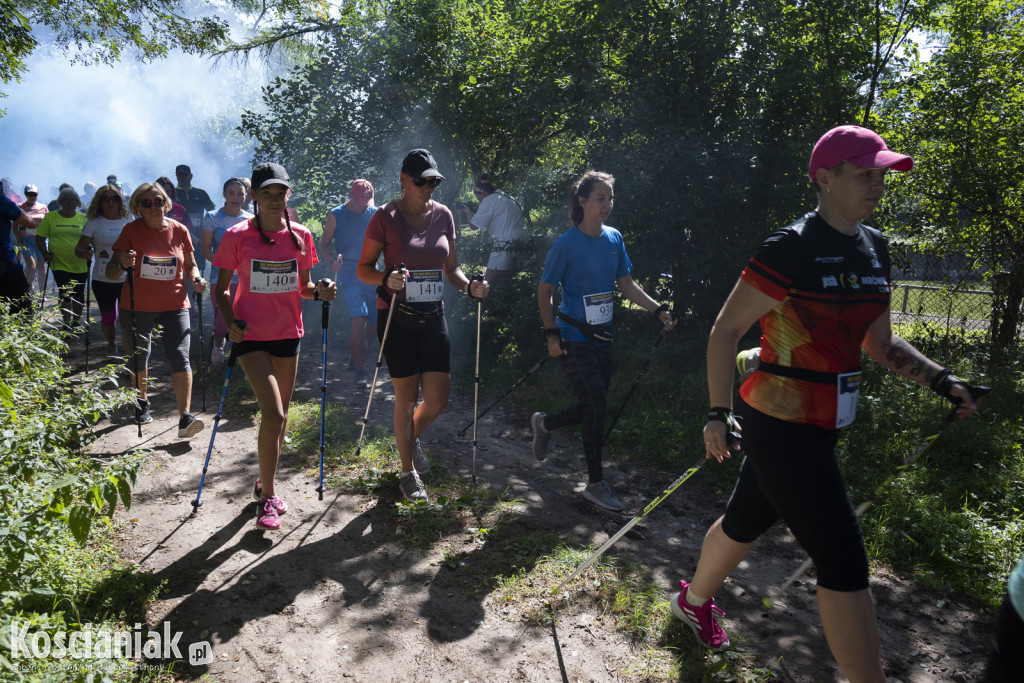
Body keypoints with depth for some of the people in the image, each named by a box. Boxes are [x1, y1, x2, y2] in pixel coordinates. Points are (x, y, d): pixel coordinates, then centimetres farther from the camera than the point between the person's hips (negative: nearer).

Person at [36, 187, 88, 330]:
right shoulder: (50, 217, 3)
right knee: (64, 293, -10)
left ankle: (76, 322, 23)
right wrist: (45, 253, -6)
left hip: (80, 265, 2)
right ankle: (66, 324, 0)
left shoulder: (83, 218, 5)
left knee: (78, 294, 9)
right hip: (59, 264, -1)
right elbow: (40, 237, 6)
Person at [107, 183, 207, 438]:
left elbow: (190, 265, 15)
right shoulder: (131, 230, -2)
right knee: (138, 356, 13)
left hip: (174, 305, 0)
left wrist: (196, 278, -6)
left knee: (179, 355, -14)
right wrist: (122, 264, -26)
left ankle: (185, 417, -16)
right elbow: (110, 272, -3)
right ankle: (142, 403, 39)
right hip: (137, 306, 1)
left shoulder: (179, 230, 2)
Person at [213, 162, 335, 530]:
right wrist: (230, 321, -15)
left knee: (279, 415, 13)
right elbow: (222, 288, 1)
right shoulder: (238, 236, -7)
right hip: (251, 335, -4)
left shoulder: (300, 236, 3)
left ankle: (266, 483, 33)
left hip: (288, 333, 4)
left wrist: (320, 292, -9)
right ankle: (267, 496, 4)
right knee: (273, 414, -13)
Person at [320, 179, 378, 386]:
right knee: (358, 321, -16)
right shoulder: (336, 215, 2)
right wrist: (333, 259, -16)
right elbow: (324, 244, 4)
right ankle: (359, 371, -6)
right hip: (350, 274, -4)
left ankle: (358, 355, 34)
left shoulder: (376, 214, 9)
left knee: (375, 322, 7)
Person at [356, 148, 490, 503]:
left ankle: (411, 438, 37)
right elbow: (363, 268, -5)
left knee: (438, 399, 3)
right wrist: (387, 279, -26)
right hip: (397, 318, -4)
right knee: (407, 397, 3)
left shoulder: (443, 215, 5)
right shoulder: (385, 217, -7)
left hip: (433, 317, 4)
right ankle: (408, 472, 23)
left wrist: (470, 286, -7)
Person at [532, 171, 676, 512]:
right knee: (596, 404, -7)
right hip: (573, 338, -6)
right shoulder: (566, 244, -12)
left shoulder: (614, 238, 5)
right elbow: (544, 292, -7)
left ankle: (544, 424, 40)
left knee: (592, 407, 10)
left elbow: (626, 284, 11)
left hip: (602, 336, 7)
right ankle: (596, 483, 9)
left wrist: (658, 309, 0)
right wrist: (552, 335, -13)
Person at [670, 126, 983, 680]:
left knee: (747, 521, 23)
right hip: (780, 424, -8)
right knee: (844, 561, -3)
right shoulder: (791, 248, -16)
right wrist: (719, 414, -15)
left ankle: (694, 600, 47)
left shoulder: (873, 248, 9)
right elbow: (725, 329, -14)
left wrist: (941, 379, 3)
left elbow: (879, 343, 16)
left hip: (823, 423, 8)